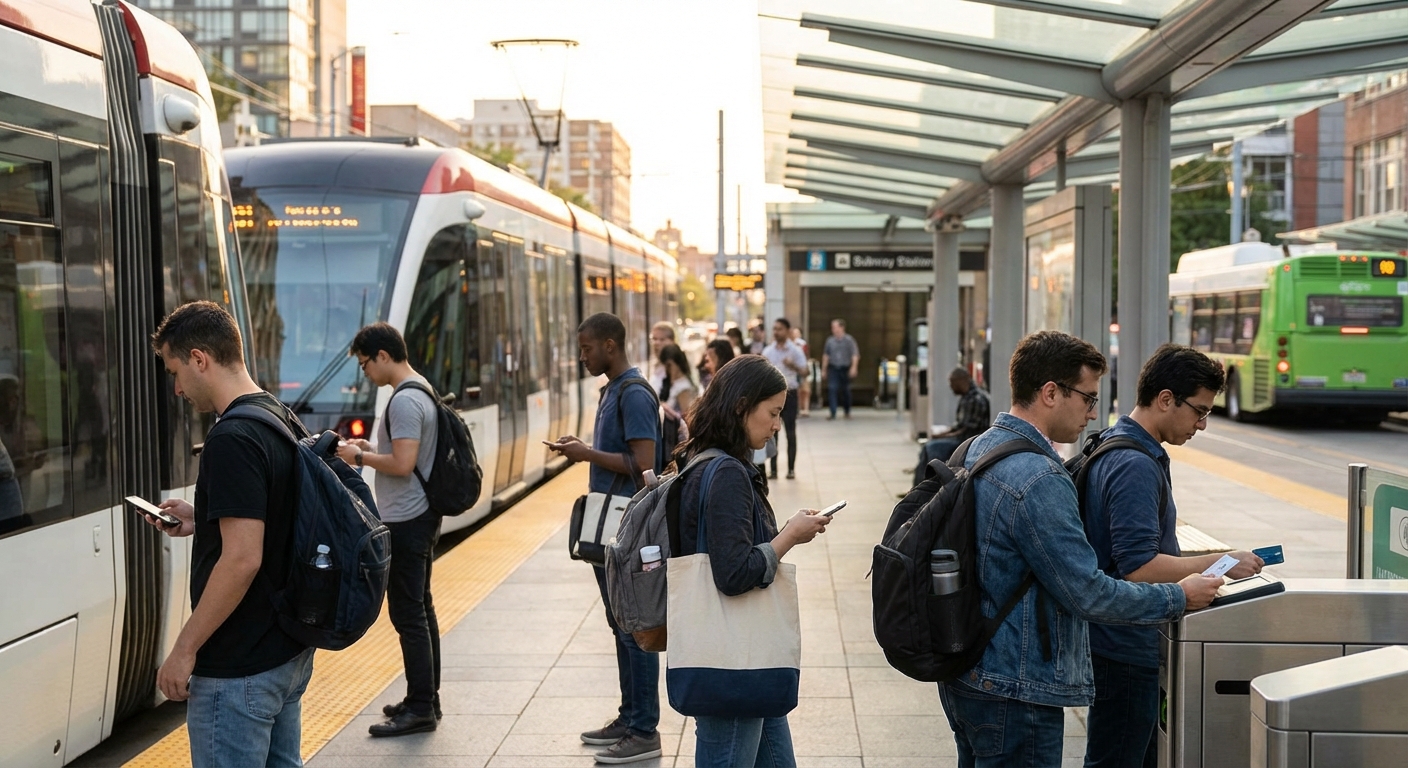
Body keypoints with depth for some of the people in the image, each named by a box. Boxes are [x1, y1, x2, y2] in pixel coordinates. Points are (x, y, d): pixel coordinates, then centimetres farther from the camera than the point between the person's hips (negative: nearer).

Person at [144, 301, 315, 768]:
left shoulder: (232, 440, -21)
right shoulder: (285, 422, 8)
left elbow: (243, 559, -26)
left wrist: (184, 650, -19)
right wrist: (201, 521, 15)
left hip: (238, 671, -9)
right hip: (289, 653, 9)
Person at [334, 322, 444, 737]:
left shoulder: (404, 401, -19)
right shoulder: (421, 391, 13)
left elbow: (402, 464, -25)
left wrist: (360, 457, -11)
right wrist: (369, 448, 11)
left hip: (405, 522, -11)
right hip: (421, 516, 11)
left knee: (408, 614, -6)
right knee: (420, 609, 16)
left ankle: (420, 709, -1)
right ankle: (427, 698, 24)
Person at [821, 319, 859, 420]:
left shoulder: (849, 340, -4)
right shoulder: (830, 341, 4)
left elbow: (855, 355, -8)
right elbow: (826, 355, 13)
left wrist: (854, 367, -19)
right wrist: (824, 369, 14)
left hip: (845, 369, -1)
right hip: (833, 368, 2)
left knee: (845, 391, 10)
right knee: (832, 389, -12)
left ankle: (847, 412, 29)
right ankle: (833, 414, -13)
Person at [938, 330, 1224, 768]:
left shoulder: (976, 449, 7)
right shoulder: (1037, 479, -23)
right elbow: (1088, 595, -21)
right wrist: (1181, 598, -8)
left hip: (963, 675, 10)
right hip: (1013, 692, -10)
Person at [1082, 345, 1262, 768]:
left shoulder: (1112, 447, 11)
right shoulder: (1136, 464, -21)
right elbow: (1138, 567, -26)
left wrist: (1198, 563, 14)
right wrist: (1219, 563, -18)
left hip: (1118, 642, 10)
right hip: (1126, 649, -10)